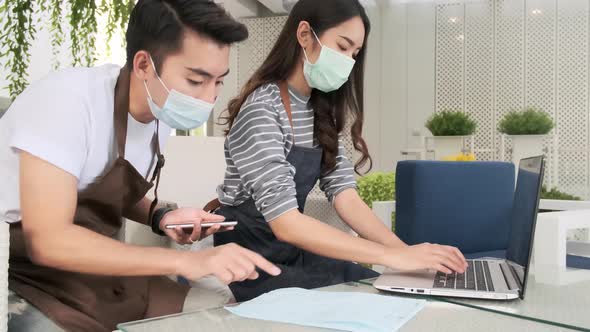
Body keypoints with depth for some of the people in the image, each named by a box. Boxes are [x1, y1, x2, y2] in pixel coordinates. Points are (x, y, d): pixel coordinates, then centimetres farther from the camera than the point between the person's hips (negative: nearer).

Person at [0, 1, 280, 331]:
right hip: (29, 281, -6)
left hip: (95, 273, 7)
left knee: (222, 305, -2)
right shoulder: (68, 100, -24)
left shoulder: (163, 112, -2)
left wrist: (161, 217, -5)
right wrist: (183, 260, -31)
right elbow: (46, 241, -29)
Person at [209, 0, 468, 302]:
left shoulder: (322, 112, 4)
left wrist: (407, 251, -20)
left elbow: (345, 196, -5)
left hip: (293, 249, 7)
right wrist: (392, 256, -34)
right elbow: (286, 223, -31)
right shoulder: (260, 110, -23)